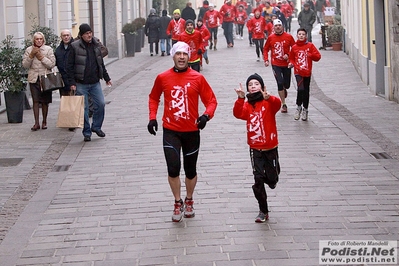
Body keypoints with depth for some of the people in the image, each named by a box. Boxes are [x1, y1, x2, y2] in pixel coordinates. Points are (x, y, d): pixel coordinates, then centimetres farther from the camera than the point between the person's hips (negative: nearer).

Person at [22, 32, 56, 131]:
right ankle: (36, 123, -5)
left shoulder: (48, 49, 1)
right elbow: (25, 65, 0)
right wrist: (31, 55, -10)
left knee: (45, 101, 4)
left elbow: (52, 64, -7)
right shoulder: (29, 50, 6)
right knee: (35, 101, -6)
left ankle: (44, 121, 16)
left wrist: (41, 57, -13)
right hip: (34, 78, 1)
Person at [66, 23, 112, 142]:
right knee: (84, 108, 0)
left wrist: (106, 78, 20)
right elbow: (70, 66, -6)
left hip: (95, 83, 4)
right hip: (81, 84, -4)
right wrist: (72, 82, -11)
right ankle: (87, 132, 10)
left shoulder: (96, 45, 9)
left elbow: (101, 64, 20)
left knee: (100, 104, -3)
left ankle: (96, 126, 16)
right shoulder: (75, 47, -6)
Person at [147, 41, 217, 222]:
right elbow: (153, 98, 15)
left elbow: (211, 100, 0)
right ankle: (178, 203, 8)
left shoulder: (197, 78, -4)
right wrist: (152, 117, 3)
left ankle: (189, 201, 36)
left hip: (192, 131, 1)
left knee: (190, 170, 12)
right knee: (173, 167, -13)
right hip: (171, 131, 0)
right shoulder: (163, 78, -1)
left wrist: (207, 115, -19)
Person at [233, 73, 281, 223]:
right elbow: (238, 114, -20)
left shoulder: (269, 102, -5)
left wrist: (268, 98, -50)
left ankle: (269, 176, 44)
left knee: (272, 179, 5)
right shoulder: (247, 105, 1)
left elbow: (277, 104, -28)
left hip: (270, 147, -1)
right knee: (258, 180, -4)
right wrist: (240, 99, -37)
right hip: (255, 149, 1)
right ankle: (263, 211, 8)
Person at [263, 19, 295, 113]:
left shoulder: (288, 37, -4)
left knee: (286, 85, 9)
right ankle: (284, 105, -3)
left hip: (286, 64, 1)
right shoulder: (271, 37, -1)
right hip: (276, 64, -1)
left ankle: (284, 90, 50)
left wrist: (288, 55, -12)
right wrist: (266, 60, -3)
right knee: (280, 83, -12)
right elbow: (266, 49, 8)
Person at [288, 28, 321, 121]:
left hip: (307, 72, 1)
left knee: (306, 91, 8)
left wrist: (310, 55, -17)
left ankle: (305, 110, 23)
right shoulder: (294, 47, 4)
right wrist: (291, 63, -5)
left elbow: (318, 56, 0)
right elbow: (292, 58, 15)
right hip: (298, 72, -1)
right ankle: (299, 107, 0)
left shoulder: (310, 45, 2)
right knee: (301, 89, -20)